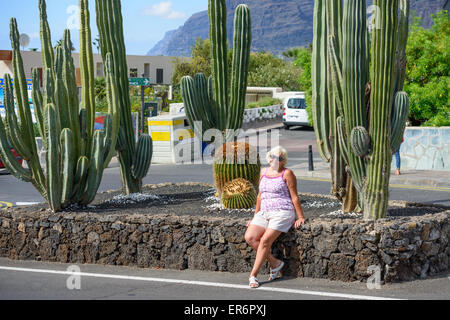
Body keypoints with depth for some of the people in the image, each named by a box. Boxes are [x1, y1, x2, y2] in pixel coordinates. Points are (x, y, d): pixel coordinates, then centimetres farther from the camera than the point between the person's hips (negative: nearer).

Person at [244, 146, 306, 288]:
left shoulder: (287, 173, -2)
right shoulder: (264, 171, 16)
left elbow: (294, 197, -3)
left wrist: (301, 217, -5)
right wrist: (255, 216, 21)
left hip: (282, 213, -6)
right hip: (264, 213, 6)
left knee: (265, 240, -21)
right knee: (249, 237, -16)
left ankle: (253, 275, -15)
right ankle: (275, 263, -5)